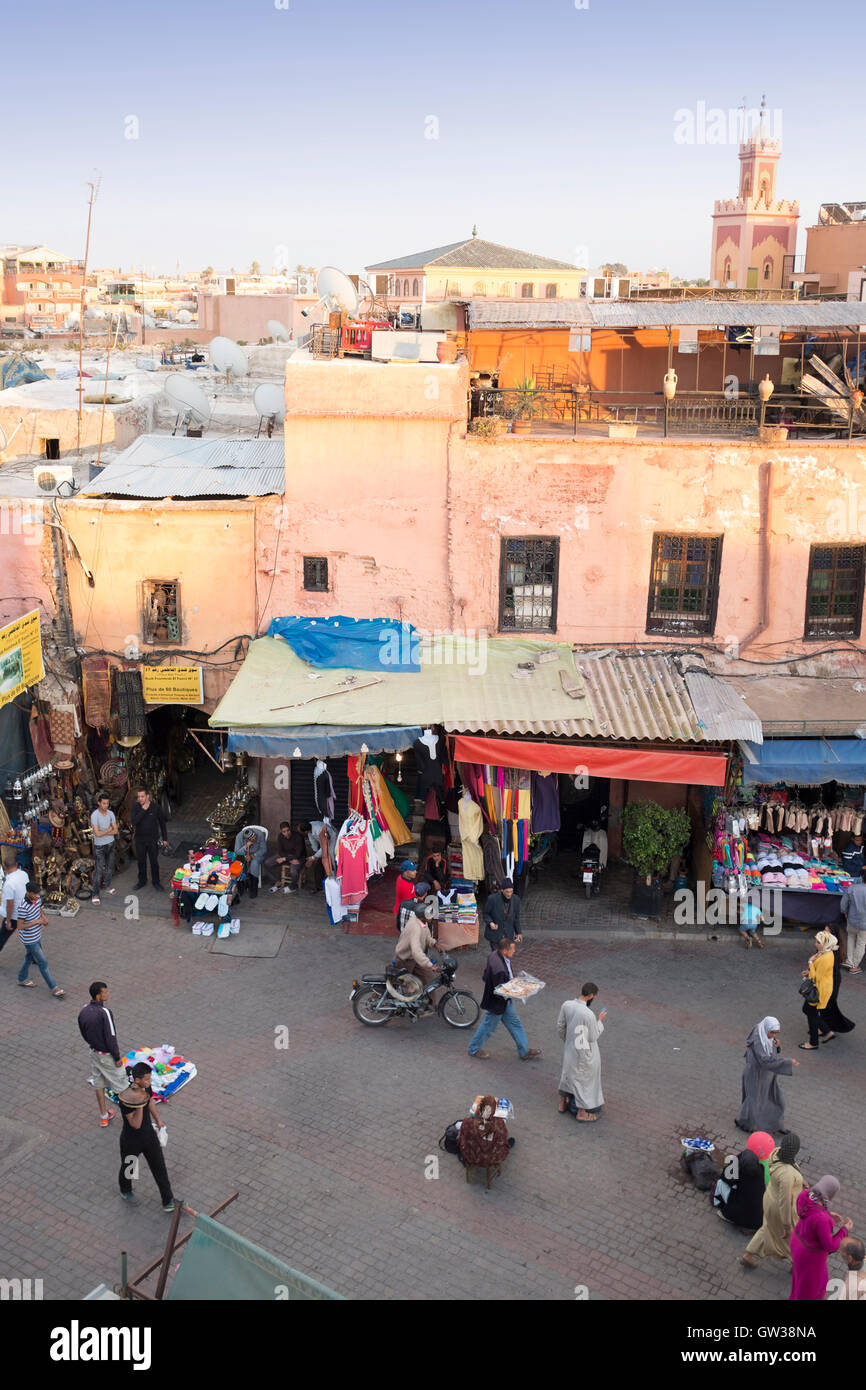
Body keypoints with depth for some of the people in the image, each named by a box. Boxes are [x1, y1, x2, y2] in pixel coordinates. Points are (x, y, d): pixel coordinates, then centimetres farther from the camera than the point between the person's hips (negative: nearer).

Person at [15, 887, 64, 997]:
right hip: (29, 940, -8)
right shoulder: (23, 907, -31)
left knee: (29, 957, 26)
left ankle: (23, 979, 48)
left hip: (37, 936, 8)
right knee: (43, 963, 0)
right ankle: (54, 988, 9)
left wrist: (44, 917, -5)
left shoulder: (37, 899, -7)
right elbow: (20, 926, -27)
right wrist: (37, 921, -26)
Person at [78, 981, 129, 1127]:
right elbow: (111, 1037, -25)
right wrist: (117, 1057, -15)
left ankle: (104, 1116, 31)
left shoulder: (84, 1011, -6)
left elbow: (83, 1033, 7)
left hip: (94, 1053, 7)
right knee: (120, 1084, 10)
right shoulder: (104, 1012, -29)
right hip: (107, 1055, -7)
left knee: (99, 1084, 19)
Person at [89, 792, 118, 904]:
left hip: (110, 844, 6)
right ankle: (95, 894, 3)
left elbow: (115, 831, -4)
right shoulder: (94, 815, -19)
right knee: (98, 870, -4)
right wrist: (109, 829, -11)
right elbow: (97, 833, -24)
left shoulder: (111, 813, -2)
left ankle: (106, 886, 37)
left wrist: (103, 832, -16)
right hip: (99, 846, -6)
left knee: (110, 867, 18)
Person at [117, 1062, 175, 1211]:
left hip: (149, 1135, 5)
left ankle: (168, 1201, 24)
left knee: (159, 1168, 10)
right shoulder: (125, 1099, -34)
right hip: (131, 1141, -5)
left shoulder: (146, 1087, -14)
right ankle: (125, 1190, 54)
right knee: (128, 1168, 22)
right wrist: (140, 1104, -44)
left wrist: (157, 1120, 22)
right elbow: (136, 1124, -32)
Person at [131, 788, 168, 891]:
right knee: (141, 861, 15)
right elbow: (134, 821, -22)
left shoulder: (155, 807, -12)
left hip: (153, 839, -2)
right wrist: (143, 810, -28)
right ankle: (142, 881, 33)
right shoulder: (136, 807, -9)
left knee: (154, 861, 8)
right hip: (140, 839, 2)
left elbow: (162, 822, -1)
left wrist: (164, 838, 1)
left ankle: (156, 882, 25)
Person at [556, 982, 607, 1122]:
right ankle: (581, 1112, 30)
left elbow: (560, 1026, 1)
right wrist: (600, 1020, -8)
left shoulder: (566, 1005, -13)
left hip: (570, 1047, 6)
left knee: (568, 1074, 27)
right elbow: (593, 1037, -20)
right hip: (585, 1053, -6)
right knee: (585, 1079, 14)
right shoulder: (589, 1014, -33)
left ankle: (562, 1104, 45)